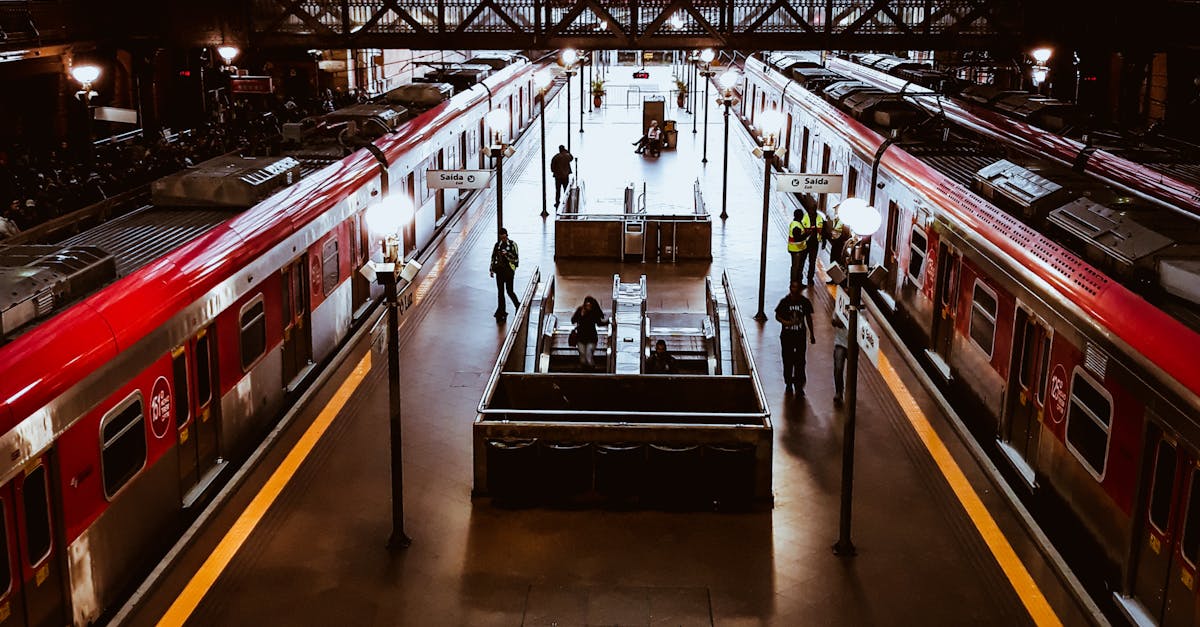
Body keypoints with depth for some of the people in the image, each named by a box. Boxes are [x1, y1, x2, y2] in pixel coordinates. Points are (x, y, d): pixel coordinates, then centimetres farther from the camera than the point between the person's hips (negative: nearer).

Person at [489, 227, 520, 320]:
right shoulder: (497, 245, 8)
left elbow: (516, 258, -6)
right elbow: (493, 257, 14)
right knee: (500, 291, 5)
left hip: (509, 270, -4)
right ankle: (501, 311, 11)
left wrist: (507, 254, -20)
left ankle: (518, 306, 22)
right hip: (499, 270, 4)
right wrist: (492, 269, 9)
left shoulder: (512, 244, -4)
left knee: (509, 291, -3)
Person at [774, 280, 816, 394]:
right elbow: (777, 316, 2)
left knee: (800, 361, -3)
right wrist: (786, 322, -18)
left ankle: (799, 385, 4)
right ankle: (788, 383, 22)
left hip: (800, 335, 1)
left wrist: (811, 334, 12)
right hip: (787, 335, 0)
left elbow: (808, 318, 10)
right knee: (788, 360, 7)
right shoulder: (785, 301, -5)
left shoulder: (805, 301, 0)